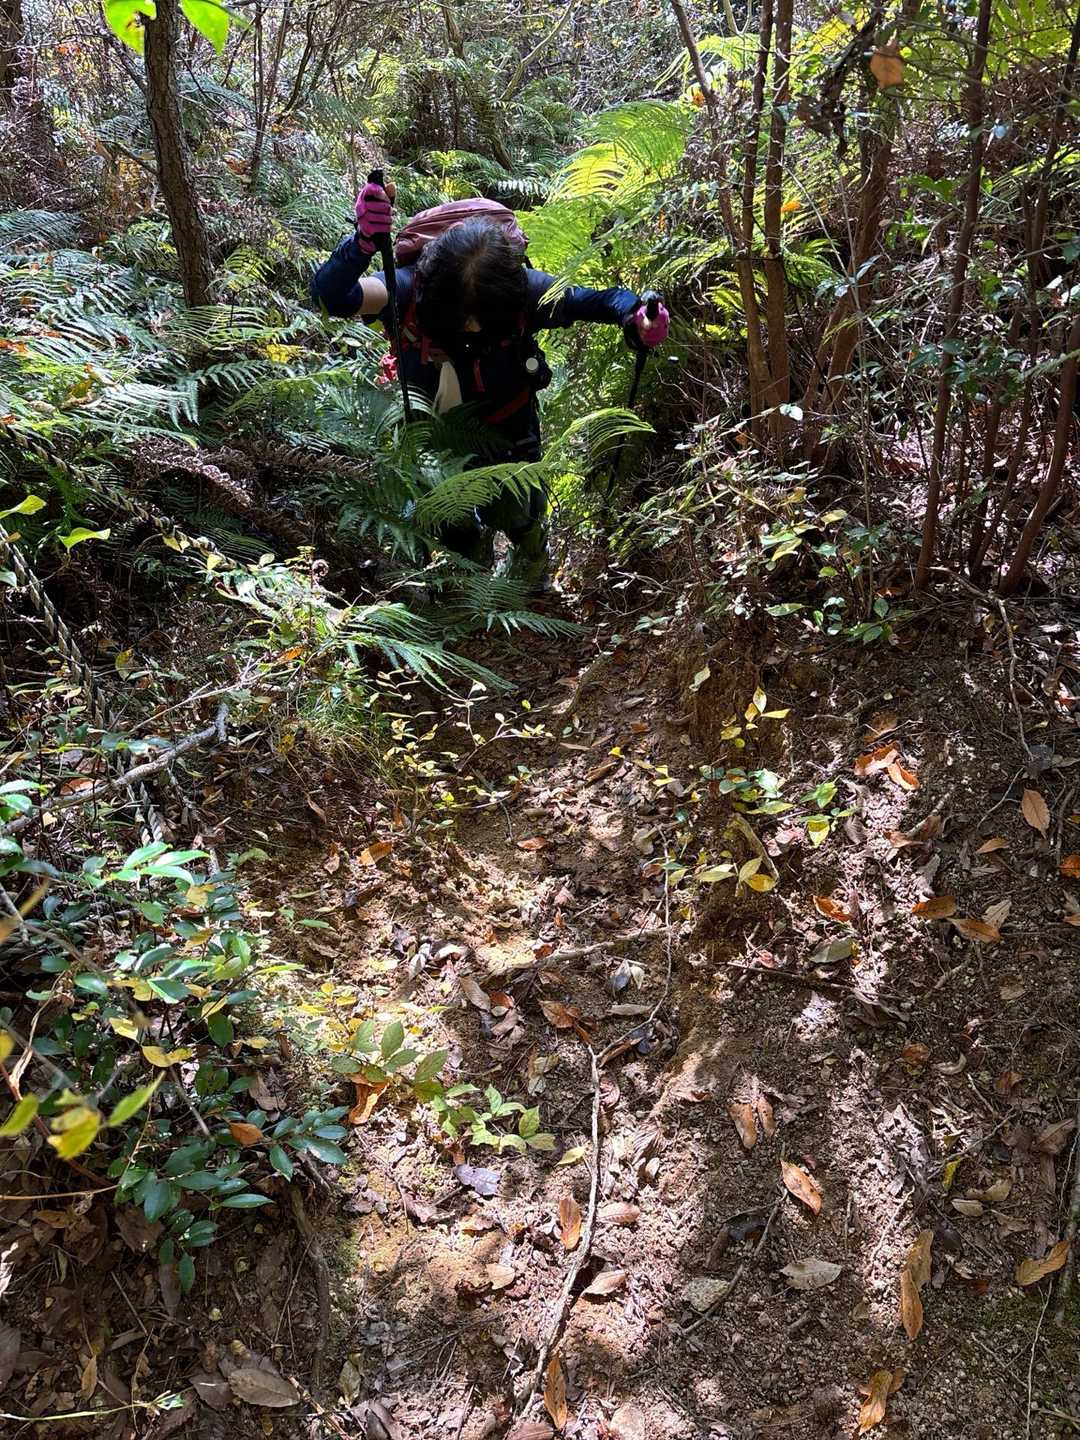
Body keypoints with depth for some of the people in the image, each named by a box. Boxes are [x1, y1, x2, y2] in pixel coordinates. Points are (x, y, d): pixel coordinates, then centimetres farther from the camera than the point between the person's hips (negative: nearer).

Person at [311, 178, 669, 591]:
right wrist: (364, 241, -71)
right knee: (453, 528, 19)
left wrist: (637, 318, -42)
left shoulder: (524, 290, -34)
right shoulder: (411, 288, -37)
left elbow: (596, 300, -19)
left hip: (504, 428, -1)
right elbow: (330, 294, -51)